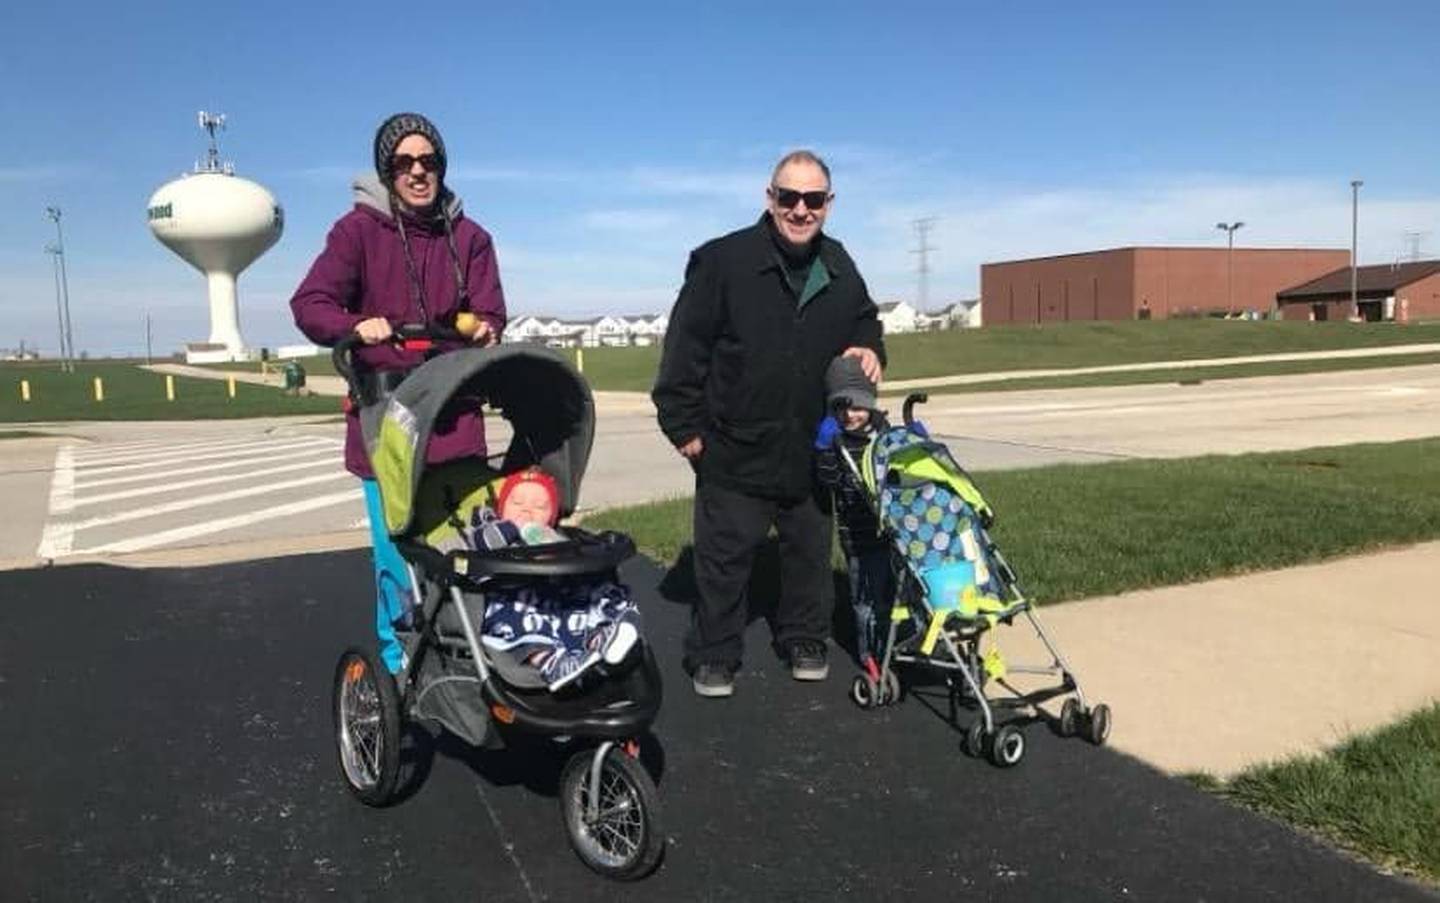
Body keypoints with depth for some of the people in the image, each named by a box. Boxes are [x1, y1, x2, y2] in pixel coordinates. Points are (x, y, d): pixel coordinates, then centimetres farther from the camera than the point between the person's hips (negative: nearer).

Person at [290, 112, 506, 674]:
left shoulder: (468, 236, 9)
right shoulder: (359, 229, 0)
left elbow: (489, 314, 6)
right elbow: (309, 304, -5)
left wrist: (484, 329, -18)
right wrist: (355, 326, -26)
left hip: (454, 416, 3)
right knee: (397, 549, -2)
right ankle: (399, 658, 16)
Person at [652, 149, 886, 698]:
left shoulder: (839, 268, 5)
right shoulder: (723, 261, -13)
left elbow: (864, 321, 22)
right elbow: (685, 348, -10)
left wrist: (869, 348, -2)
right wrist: (684, 423, -11)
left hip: (813, 448, 5)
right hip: (735, 447, -4)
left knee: (811, 551, 16)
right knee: (724, 557, 5)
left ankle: (804, 640, 35)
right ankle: (713, 656, 21)